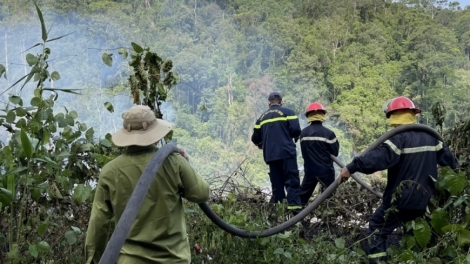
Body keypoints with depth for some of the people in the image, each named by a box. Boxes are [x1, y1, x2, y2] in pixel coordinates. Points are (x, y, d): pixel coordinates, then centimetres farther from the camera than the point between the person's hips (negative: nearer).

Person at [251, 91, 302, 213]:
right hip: (287, 153, -4)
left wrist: (263, 145, 34)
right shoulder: (287, 112, 4)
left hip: (270, 156, 4)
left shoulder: (262, 117, 16)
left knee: (276, 184, 9)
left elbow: (255, 139, 14)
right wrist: (295, 137, 13)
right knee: (292, 181, -6)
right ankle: (294, 207, -18)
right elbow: (296, 130, -9)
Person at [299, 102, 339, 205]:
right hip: (325, 170, -4)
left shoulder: (303, 133, 0)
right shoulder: (328, 133, -14)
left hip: (310, 170, 4)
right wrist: (336, 142, 10)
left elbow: (303, 153, 8)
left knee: (303, 194, 15)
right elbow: (335, 152, -7)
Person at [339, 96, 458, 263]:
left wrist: (351, 167, -35)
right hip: (424, 198, 7)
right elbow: (449, 159, 18)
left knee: (377, 230, 3)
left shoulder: (399, 137, -16)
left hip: (402, 198, -7)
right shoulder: (430, 136, 8)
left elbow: (379, 157, -32)